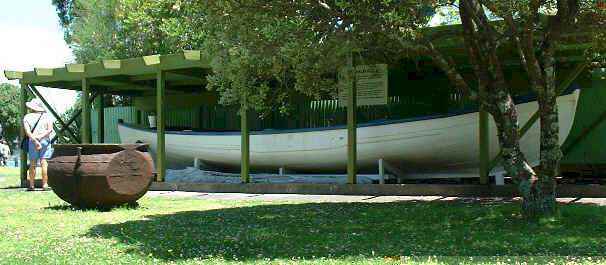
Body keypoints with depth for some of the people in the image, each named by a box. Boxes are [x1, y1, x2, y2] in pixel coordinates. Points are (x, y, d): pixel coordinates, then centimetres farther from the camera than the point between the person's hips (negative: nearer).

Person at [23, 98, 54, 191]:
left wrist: (35, 141, -16)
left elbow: (27, 132, -10)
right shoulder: (47, 116, 8)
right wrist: (40, 136, -12)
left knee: (32, 164, 6)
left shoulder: (27, 117, 3)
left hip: (32, 142, -1)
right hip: (45, 141, 1)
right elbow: (50, 129, -7)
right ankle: (45, 184, -6)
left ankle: (31, 185, 6)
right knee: (44, 163, -1)